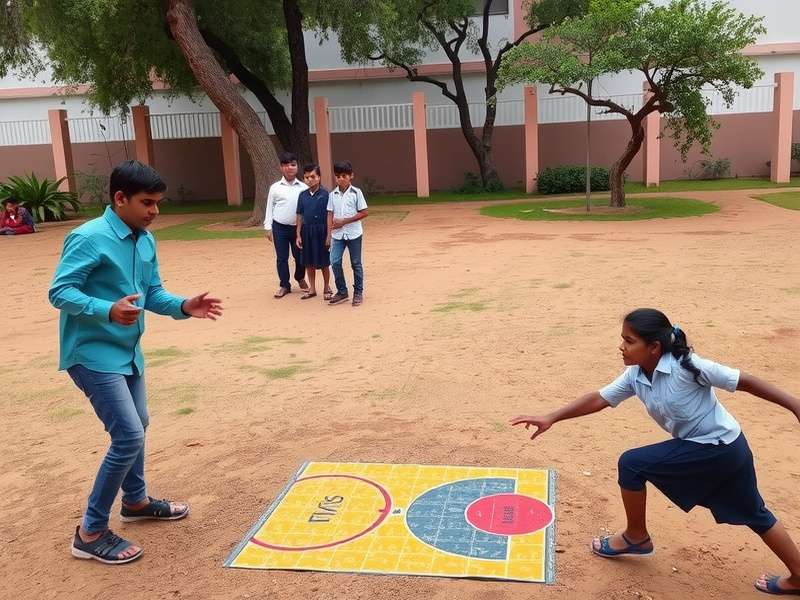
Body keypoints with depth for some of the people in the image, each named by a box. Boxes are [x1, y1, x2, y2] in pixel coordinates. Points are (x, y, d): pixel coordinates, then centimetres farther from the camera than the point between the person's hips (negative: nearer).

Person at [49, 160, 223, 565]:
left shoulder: (146, 240, 4)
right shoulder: (89, 238, -20)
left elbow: (153, 293, 10)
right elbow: (59, 292, -22)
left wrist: (184, 307, -9)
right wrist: (108, 311, -37)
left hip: (127, 352, 9)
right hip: (93, 354, -9)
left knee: (137, 426, 22)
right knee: (129, 436, -12)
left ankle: (135, 501, 44)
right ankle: (90, 533, 3)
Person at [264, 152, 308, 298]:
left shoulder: (303, 188, -1)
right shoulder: (275, 187, 0)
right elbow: (269, 208, 4)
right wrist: (268, 227, 1)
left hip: (298, 227, 0)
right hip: (279, 227, 0)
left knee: (300, 256, 9)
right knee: (281, 258, 5)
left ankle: (300, 278, 36)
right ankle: (284, 285, 18)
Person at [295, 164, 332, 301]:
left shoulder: (325, 194, -9)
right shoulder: (302, 195, 4)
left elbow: (329, 216, -8)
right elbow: (300, 216, 8)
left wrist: (328, 235, -11)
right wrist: (298, 235, 5)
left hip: (321, 230, -4)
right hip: (307, 231, 4)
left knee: (323, 262, 5)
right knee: (309, 262, 11)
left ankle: (327, 288, 20)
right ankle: (312, 288, 24)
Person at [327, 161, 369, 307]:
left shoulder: (356, 192, -6)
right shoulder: (333, 194, 4)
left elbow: (364, 212, -8)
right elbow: (330, 214, 4)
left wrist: (344, 221, -14)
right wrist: (329, 234, -4)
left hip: (353, 233, -3)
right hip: (337, 234, 3)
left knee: (356, 263, 6)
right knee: (335, 262, -4)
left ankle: (358, 293, 18)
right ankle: (342, 292, 11)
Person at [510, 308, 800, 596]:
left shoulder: (686, 366, -25)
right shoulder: (635, 376, -3)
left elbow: (745, 381, -19)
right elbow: (599, 399, -2)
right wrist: (551, 418, -10)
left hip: (717, 449, -9)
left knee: (631, 464, -8)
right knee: (754, 514, 22)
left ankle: (636, 537, 12)